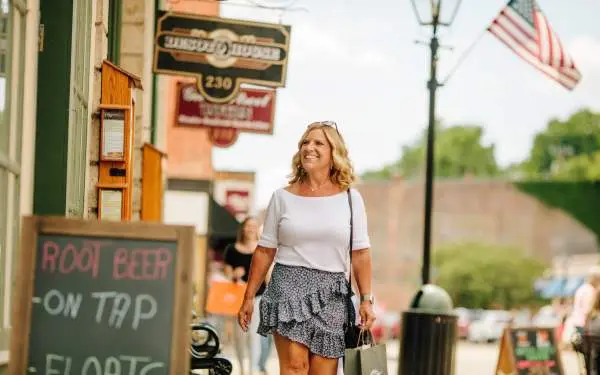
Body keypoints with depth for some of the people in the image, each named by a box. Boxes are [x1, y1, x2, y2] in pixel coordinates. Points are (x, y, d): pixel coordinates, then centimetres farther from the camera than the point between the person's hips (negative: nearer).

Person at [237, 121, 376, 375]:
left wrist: (366, 300, -1)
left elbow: (361, 254, 6)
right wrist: (249, 297, 7)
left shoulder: (350, 198, 7)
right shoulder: (283, 197, 7)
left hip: (331, 294, 1)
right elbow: (265, 251, 9)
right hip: (289, 286, -1)